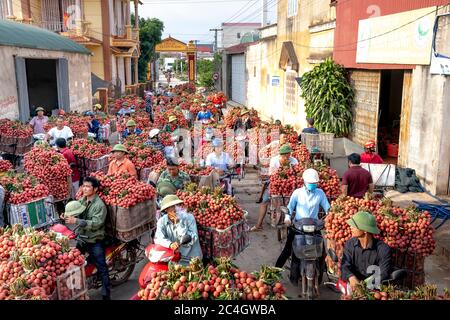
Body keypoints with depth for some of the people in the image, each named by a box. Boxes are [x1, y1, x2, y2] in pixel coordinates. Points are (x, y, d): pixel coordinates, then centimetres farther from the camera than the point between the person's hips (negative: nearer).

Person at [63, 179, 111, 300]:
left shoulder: (100, 205, -18)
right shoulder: (82, 200, 5)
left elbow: (96, 224, -26)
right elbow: (77, 216, 15)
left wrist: (76, 221, -31)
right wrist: (69, 216, -9)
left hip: (95, 242, -7)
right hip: (82, 238, 7)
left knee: (102, 269, -1)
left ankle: (106, 295, 5)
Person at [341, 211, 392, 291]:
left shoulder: (383, 249, -13)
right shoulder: (350, 244, -1)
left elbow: (384, 276, -15)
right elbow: (345, 266, -6)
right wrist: (351, 277, -29)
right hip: (353, 286, 2)